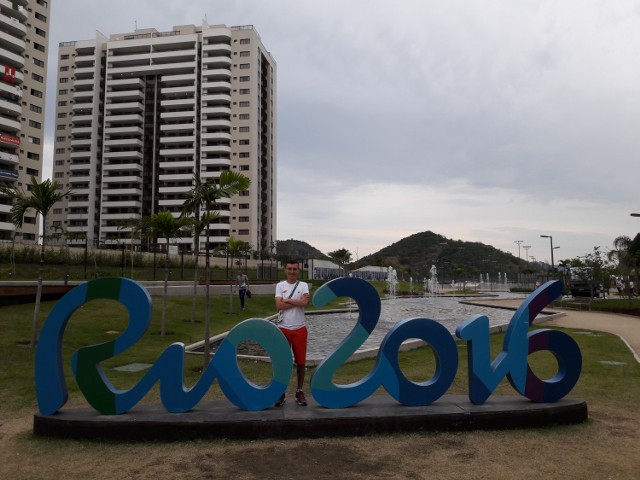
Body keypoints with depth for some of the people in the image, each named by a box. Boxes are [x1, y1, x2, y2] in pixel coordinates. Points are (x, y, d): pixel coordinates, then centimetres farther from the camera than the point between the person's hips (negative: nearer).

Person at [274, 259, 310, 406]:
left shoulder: (303, 285, 0)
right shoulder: (280, 286, 1)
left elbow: (305, 302, -18)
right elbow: (278, 306, -13)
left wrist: (287, 300, -11)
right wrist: (297, 302, -13)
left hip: (300, 329, 0)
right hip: (283, 328, 0)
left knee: (301, 361, 7)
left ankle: (299, 391, 21)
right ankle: (281, 392, 15)